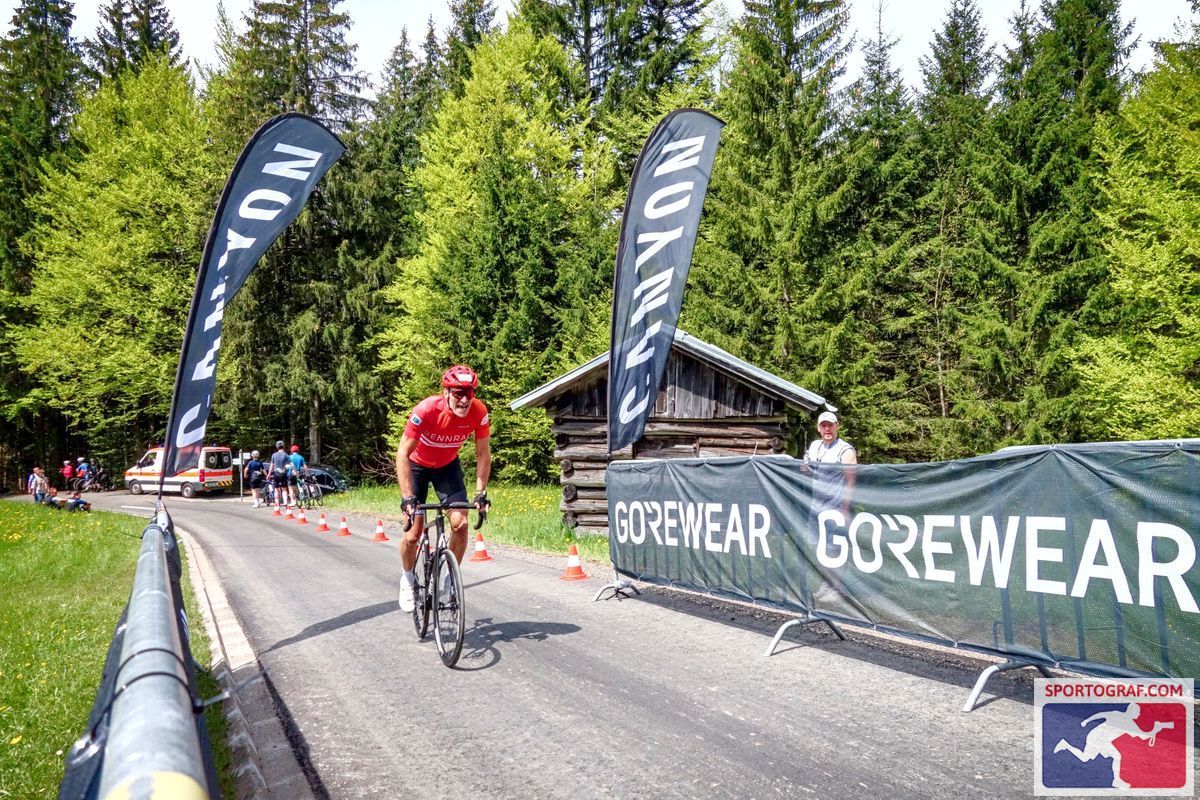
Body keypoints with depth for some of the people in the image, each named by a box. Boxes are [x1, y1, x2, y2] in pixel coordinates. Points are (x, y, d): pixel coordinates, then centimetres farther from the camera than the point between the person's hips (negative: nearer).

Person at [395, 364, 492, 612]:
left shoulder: (479, 412, -27)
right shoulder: (426, 410, -35)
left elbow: (483, 454, -15)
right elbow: (402, 454, -30)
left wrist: (481, 493, -21)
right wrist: (407, 497, -36)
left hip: (447, 466, 2)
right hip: (417, 465, -2)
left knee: (460, 524, -14)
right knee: (413, 534, -6)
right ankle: (408, 579, 22)